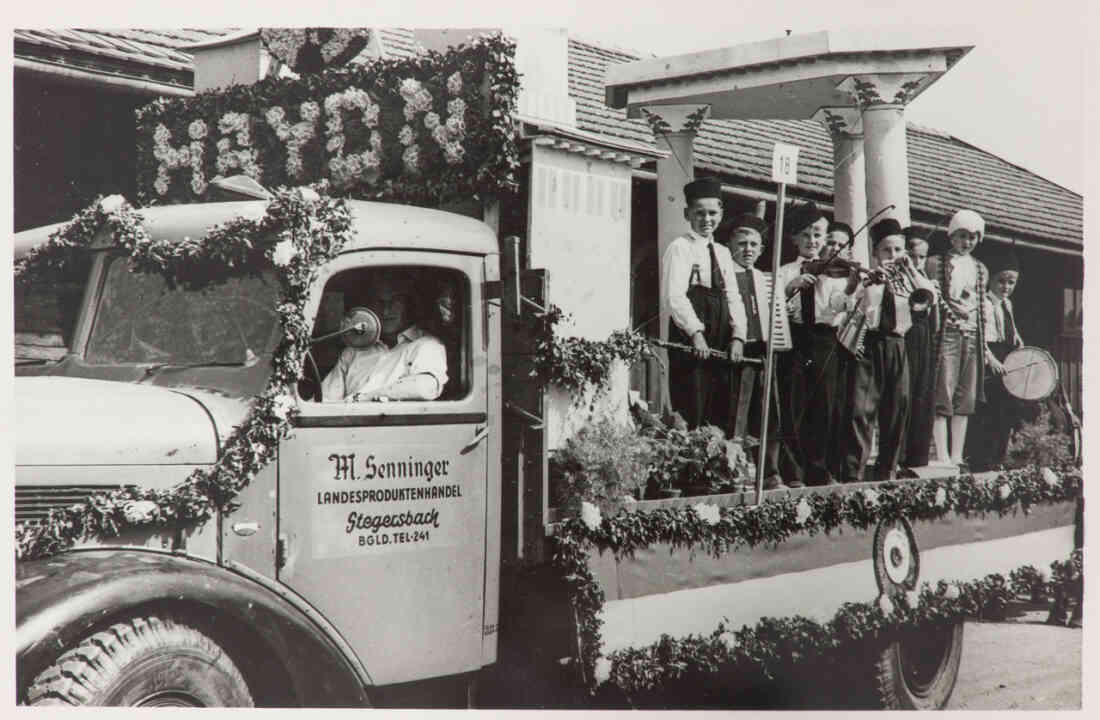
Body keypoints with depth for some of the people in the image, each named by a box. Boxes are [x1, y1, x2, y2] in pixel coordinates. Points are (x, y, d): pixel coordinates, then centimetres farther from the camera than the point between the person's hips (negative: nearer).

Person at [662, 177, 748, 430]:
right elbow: (675, 296, -13)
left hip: (720, 344, 7)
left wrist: (737, 336, -2)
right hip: (689, 342, -7)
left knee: (720, 418, 6)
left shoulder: (723, 253, 19)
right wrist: (696, 333, -24)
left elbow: (733, 297, 13)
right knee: (692, 417, -10)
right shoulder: (680, 248, -2)